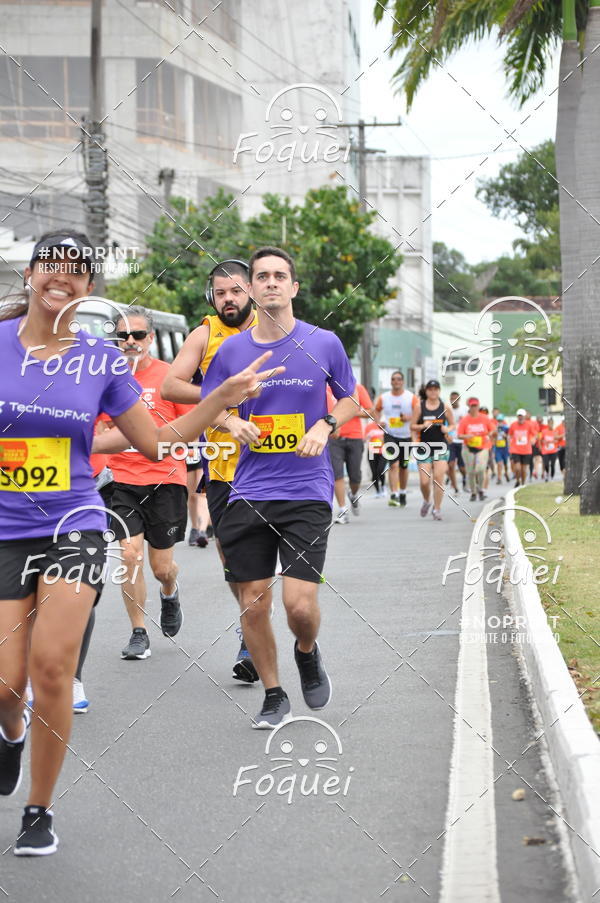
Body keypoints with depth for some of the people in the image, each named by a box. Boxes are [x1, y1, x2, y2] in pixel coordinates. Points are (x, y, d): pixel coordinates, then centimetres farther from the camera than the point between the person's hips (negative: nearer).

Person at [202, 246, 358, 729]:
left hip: (308, 492, -2)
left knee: (300, 604, -12)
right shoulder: (231, 350, 4)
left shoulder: (323, 343, 1)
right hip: (249, 491, 2)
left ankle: (307, 653, 23)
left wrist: (325, 426, -5)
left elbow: (351, 399, 15)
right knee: (253, 600, 2)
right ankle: (273, 697, 21)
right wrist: (233, 421, -9)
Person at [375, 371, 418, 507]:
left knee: (403, 467, 13)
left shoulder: (411, 398, -3)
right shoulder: (383, 398, 2)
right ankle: (394, 496, -21)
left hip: (406, 436, 1)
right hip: (390, 436, -1)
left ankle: (403, 494, 30)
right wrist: (379, 421, 0)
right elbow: (376, 410, 19)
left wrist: (410, 417, -21)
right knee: (394, 465, -15)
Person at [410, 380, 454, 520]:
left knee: (439, 477, -11)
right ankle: (426, 501, 27)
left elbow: (452, 424, 12)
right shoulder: (420, 407, 2)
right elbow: (412, 426, 6)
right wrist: (423, 426, -13)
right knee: (424, 481, -4)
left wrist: (448, 429, -10)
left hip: (441, 446, 0)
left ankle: (437, 509, -1)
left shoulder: (445, 407, 3)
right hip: (424, 446, 0)